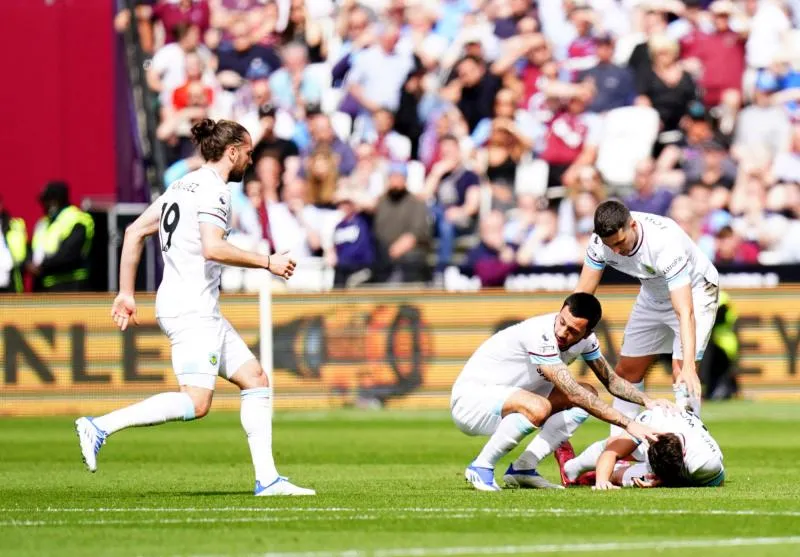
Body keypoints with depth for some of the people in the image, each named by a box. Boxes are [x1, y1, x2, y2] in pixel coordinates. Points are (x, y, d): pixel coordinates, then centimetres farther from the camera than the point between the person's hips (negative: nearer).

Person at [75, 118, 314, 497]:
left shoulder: (183, 186, 18)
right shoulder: (213, 189, -10)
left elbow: (134, 232, 19)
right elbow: (212, 248, -24)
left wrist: (126, 293, 19)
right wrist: (267, 263, -14)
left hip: (201, 312, 11)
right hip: (192, 309, -11)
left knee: (256, 380, 9)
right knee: (196, 402, -17)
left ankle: (266, 478, 6)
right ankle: (100, 427, -17)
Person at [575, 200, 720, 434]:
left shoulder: (665, 242, -40)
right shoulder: (600, 242, -24)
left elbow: (685, 312, -44)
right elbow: (582, 293, -14)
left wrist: (688, 367, -52)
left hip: (694, 291, -6)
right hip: (653, 296, 6)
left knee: (681, 372, -21)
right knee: (627, 370, 8)